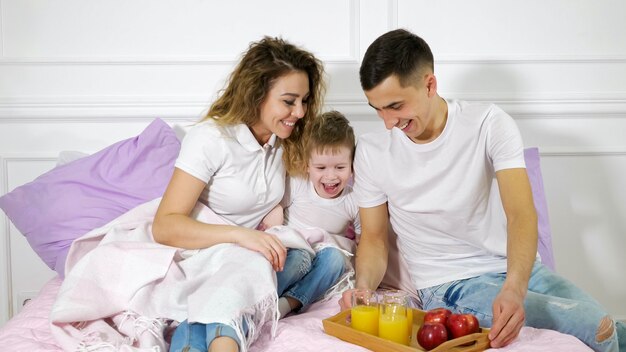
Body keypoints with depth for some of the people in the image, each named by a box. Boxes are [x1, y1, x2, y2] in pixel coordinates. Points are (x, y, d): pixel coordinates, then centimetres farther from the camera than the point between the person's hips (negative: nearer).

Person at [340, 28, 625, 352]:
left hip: (517, 268, 2)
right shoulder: (371, 152, -6)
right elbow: (373, 238, 2)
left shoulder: (489, 123, -10)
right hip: (450, 286, -2)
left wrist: (515, 288, -38)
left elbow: (521, 213, -20)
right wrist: (363, 287, -20)